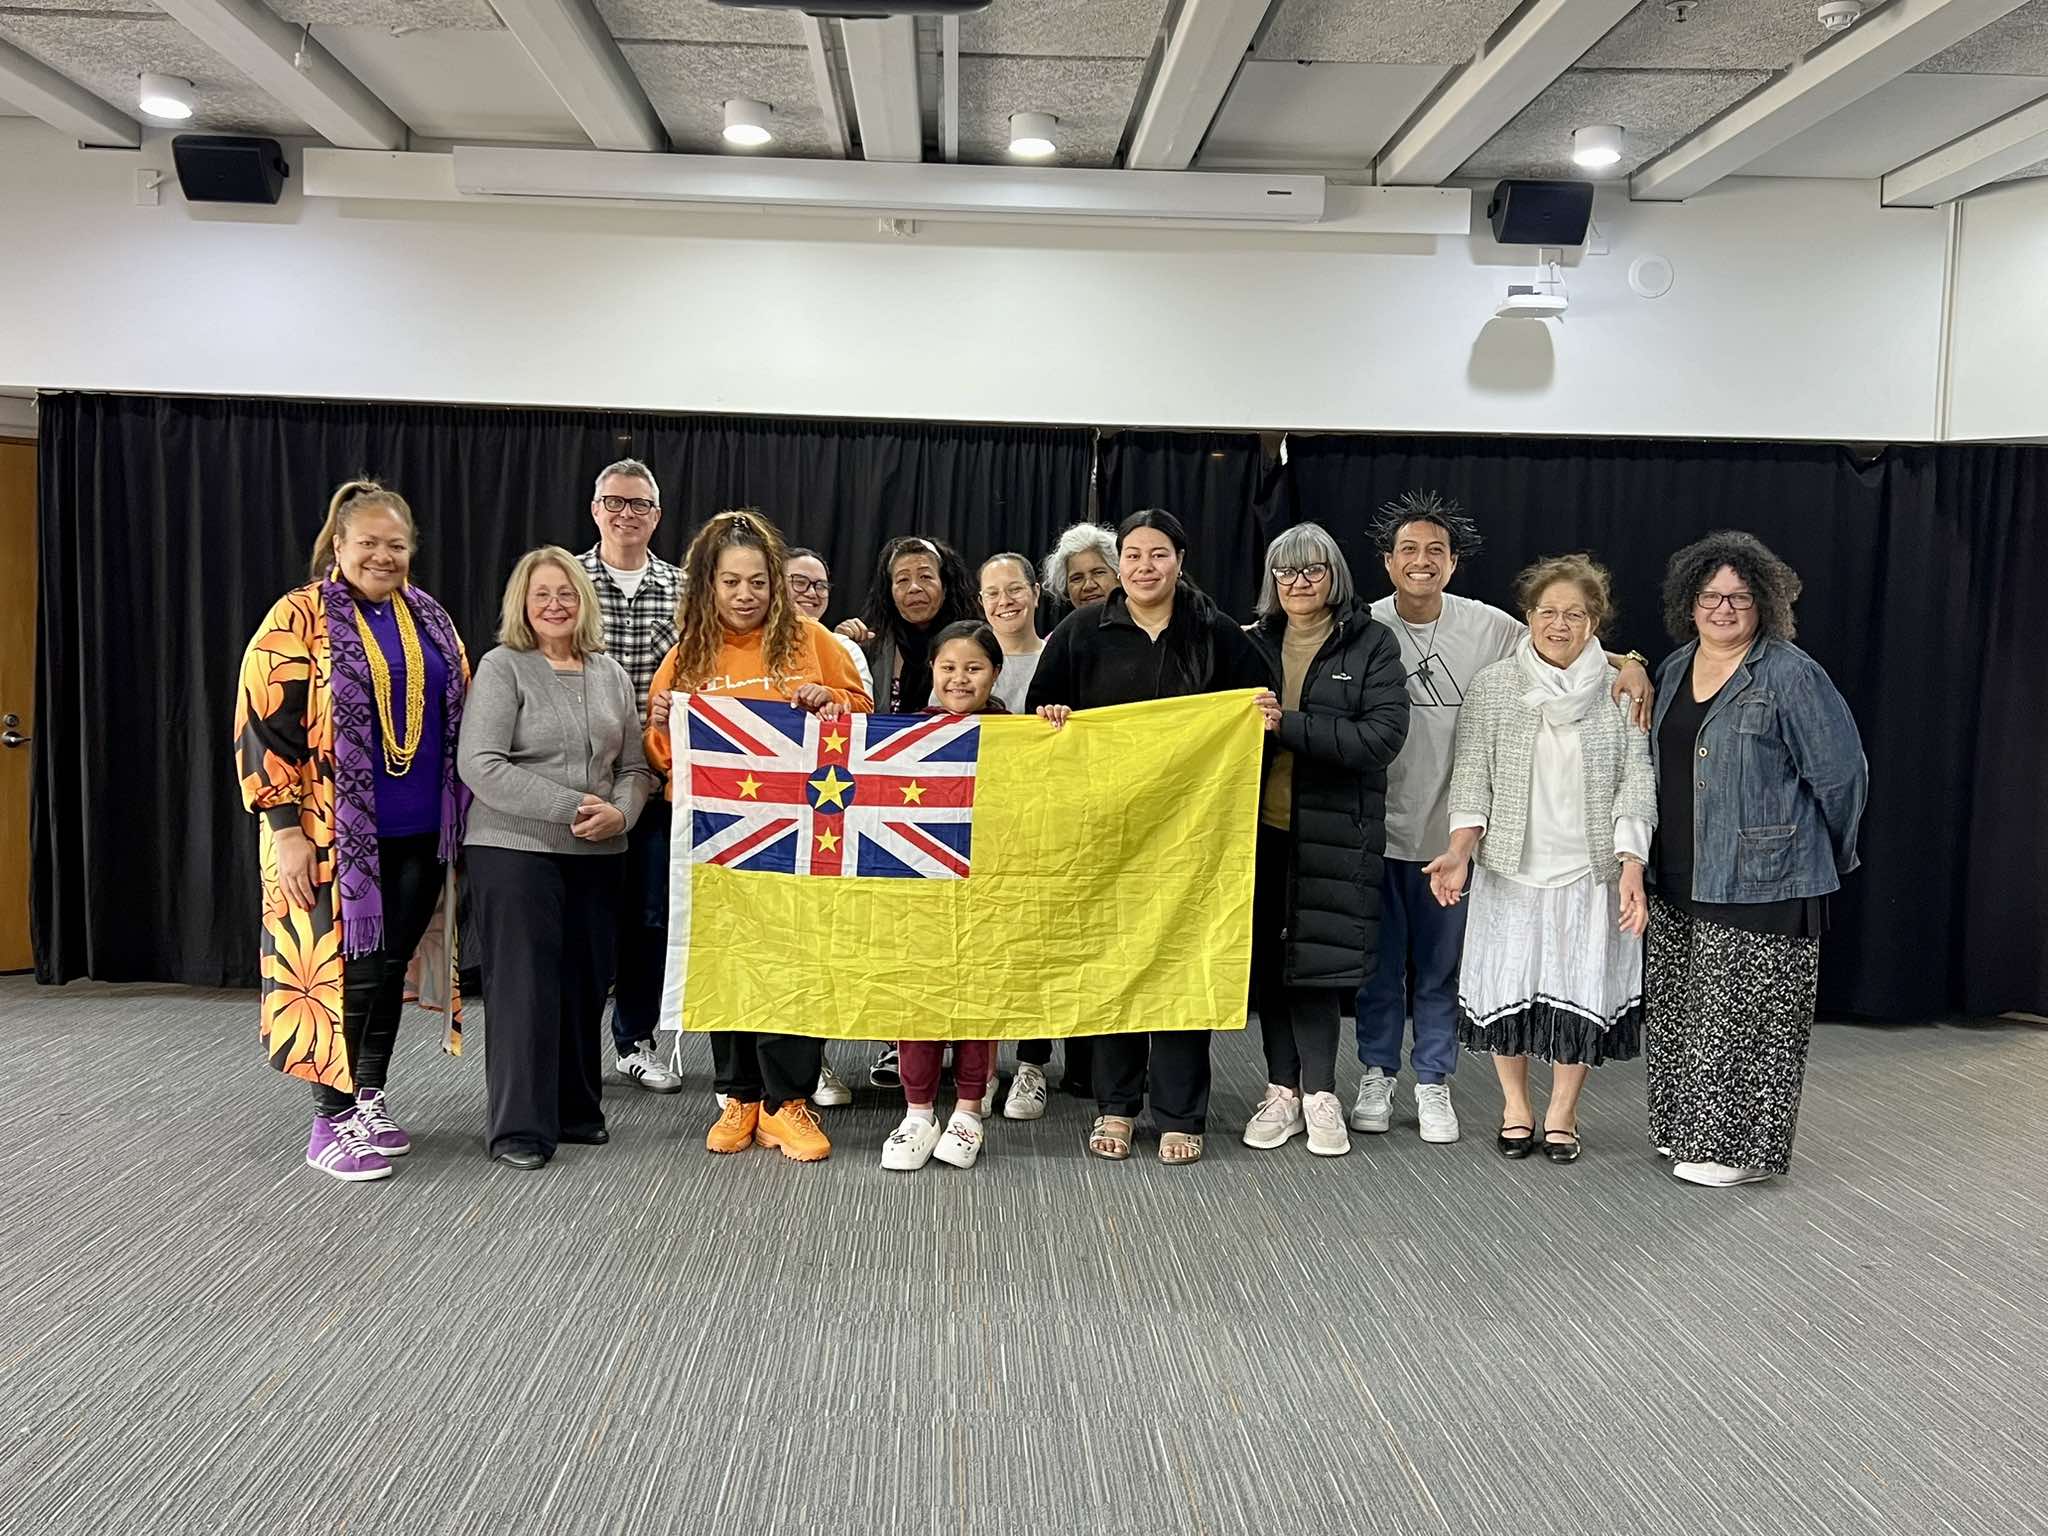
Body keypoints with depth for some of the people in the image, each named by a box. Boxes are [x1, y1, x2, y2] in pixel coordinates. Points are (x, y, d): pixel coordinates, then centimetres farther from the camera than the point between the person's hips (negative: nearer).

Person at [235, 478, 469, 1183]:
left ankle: (370, 1100, 25)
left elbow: (460, 717, 19)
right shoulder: (300, 618, -5)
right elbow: (265, 727, -10)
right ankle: (332, 1123, 10)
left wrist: (458, 817, 15)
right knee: (343, 969, -2)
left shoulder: (430, 620, 12)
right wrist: (286, 829, -15)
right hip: (334, 834, -5)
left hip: (421, 834, 5)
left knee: (390, 965, 11)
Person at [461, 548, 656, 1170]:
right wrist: (569, 808, -17)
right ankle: (519, 1126, 7)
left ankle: (576, 1108, 24)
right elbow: (480, 765, -13)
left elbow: (635, 767, 13)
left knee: (586, 981, 9)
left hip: (597, 856, 5)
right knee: (524, 983, -3)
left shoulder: (611, 674, 13)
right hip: (515, 850, -5)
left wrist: (619, 813, -8)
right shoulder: (503, 667, -3)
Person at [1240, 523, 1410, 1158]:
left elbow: (1383, 734, -12)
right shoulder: (1253, 642, 10)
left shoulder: (1371, 643, 0)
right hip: (1261, 825, 3)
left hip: (1333, 831, -3)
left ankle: (1318, 1094, 10)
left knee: (1316, 960, -3)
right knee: (1268, 959, 6)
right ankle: (1283, 1090, 18)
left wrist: (1288, 726, -19)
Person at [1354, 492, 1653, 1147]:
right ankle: (1377, 1076, 26)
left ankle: (1433, 1083, 25)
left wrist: (1628, 664, -10)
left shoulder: (1487, 627, -1)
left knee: (1440, 968, 11)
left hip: (1451, 830, 1)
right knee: (1379, 964, 10)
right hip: (1378, 829, -1)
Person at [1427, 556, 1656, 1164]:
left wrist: (1631, 866, -13)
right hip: (1510, 868, 0)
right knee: (1507, 984, 6)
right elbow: (1473, 776, -1)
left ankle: (1562, 1113, 23)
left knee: (1581, 989, 4)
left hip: (1590, 870, 0)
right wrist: (1459, 852, -14)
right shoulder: (1492, 686, 1)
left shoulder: (1621, 691, 0)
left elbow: (1637, 782, -2)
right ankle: (1515, 1106, 25)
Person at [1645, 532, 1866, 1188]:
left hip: (1759, 881, -7)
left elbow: (1842, 775, -7)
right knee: (1680, 1008, 13)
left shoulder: (1790, 676, -11)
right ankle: (1686, 1132, 27)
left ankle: (1741, 1148, 12)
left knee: (1747, 1013, -1)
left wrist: (1824, 856, 2)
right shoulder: (1674, 668, 10)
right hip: (1678, 880, 7)